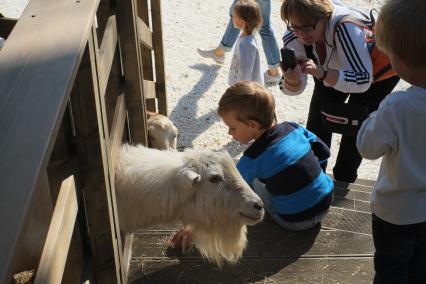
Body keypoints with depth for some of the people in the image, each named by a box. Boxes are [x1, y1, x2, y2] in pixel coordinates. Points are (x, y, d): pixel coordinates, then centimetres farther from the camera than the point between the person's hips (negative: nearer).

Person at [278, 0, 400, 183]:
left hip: (376, 69, -4)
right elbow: (294, 88, -22)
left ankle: (343, 182, 12)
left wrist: (322, 73, -59)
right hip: (333, 70, 5)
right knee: (317, 122, 0)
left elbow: (362, 80, -46)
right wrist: (292, 80, -46)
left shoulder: (346, 25, -44)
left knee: (354, 124, -9)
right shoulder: (293, 36, -27)